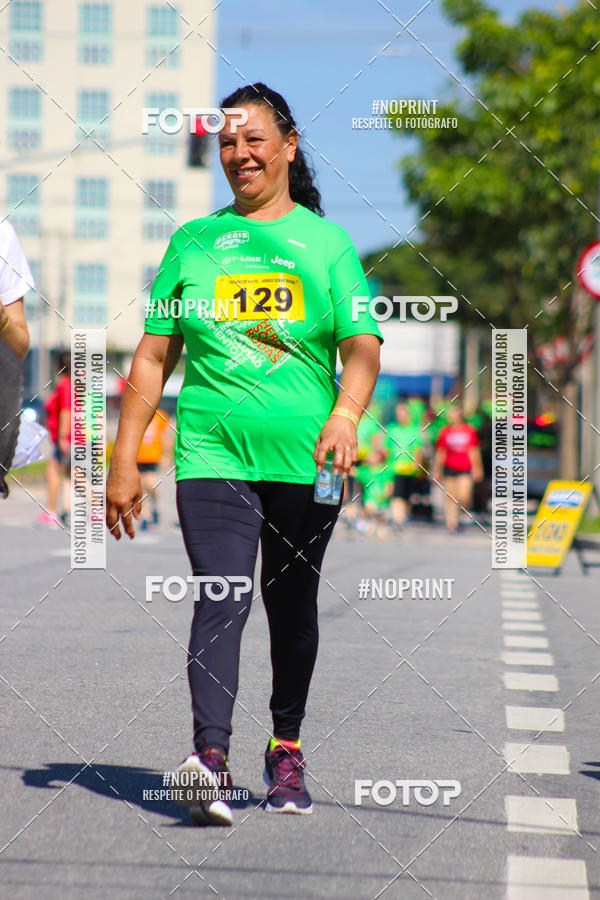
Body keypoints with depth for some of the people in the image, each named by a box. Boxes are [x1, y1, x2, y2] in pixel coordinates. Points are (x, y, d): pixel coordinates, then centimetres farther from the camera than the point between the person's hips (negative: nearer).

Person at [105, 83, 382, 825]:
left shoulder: (325, 242, 10)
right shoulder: (193, 241, 12)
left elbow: (362, 346, 0)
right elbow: (153, 357, 12)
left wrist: (345, 414, -20)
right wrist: (123, 459, 6)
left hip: (303, 457, 1)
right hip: (212, 450, 0)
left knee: (292, 605, 10)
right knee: (221, 598, -16)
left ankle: (286, 748, 27)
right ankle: (211, 757, -27)